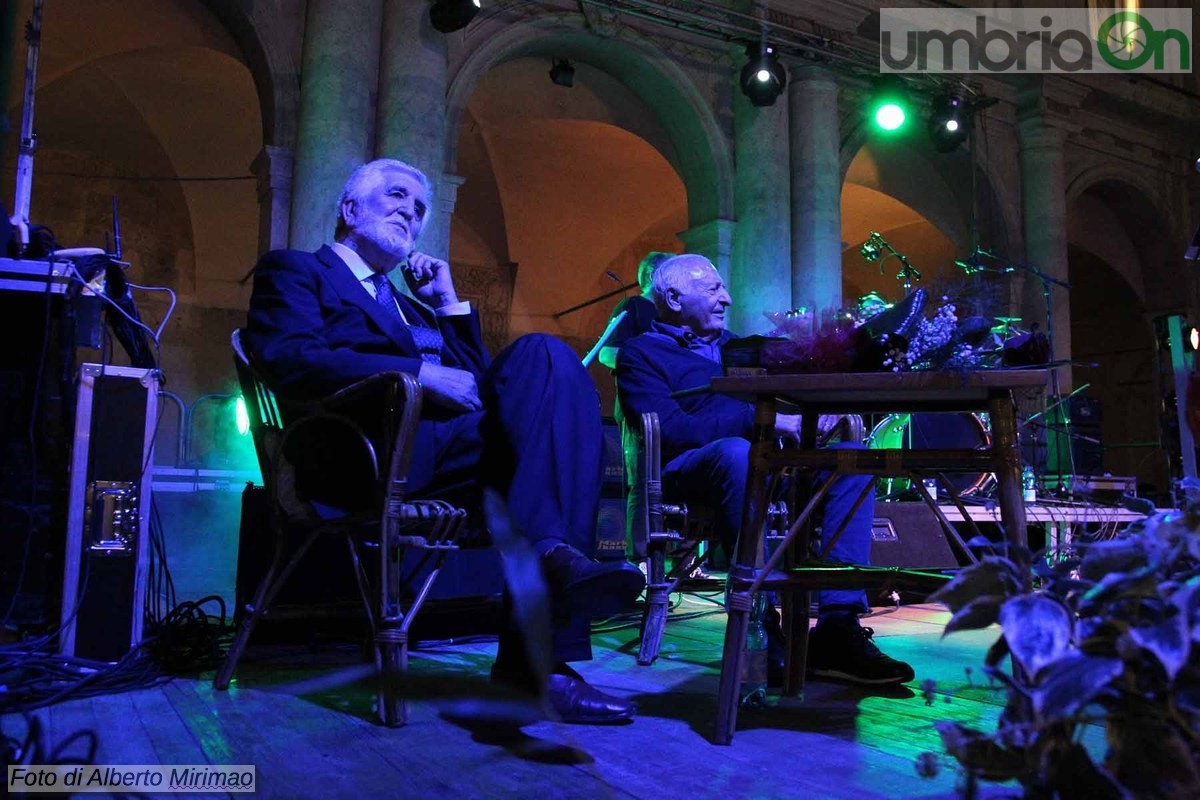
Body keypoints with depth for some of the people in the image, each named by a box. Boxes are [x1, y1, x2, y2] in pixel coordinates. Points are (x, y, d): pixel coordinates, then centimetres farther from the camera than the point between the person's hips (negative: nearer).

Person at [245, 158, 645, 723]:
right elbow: (290, 359, -6)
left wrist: (450, 304, 18)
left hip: (453, 441, 6)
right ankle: (556, 557, -30)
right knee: (547, 358, -23)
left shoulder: (409, 303, 35)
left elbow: (478, 379, 26)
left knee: (542, 354, -23)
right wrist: (419, 373, -14)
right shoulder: (295, 271, 16)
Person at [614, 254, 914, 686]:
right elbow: (673, 430, -11)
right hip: (690, 470, -6)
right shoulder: (641, 353, 6)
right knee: (737, 451, -38)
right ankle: (760, 631, -34)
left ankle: (838, 625, -26)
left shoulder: (736, 345, 29)